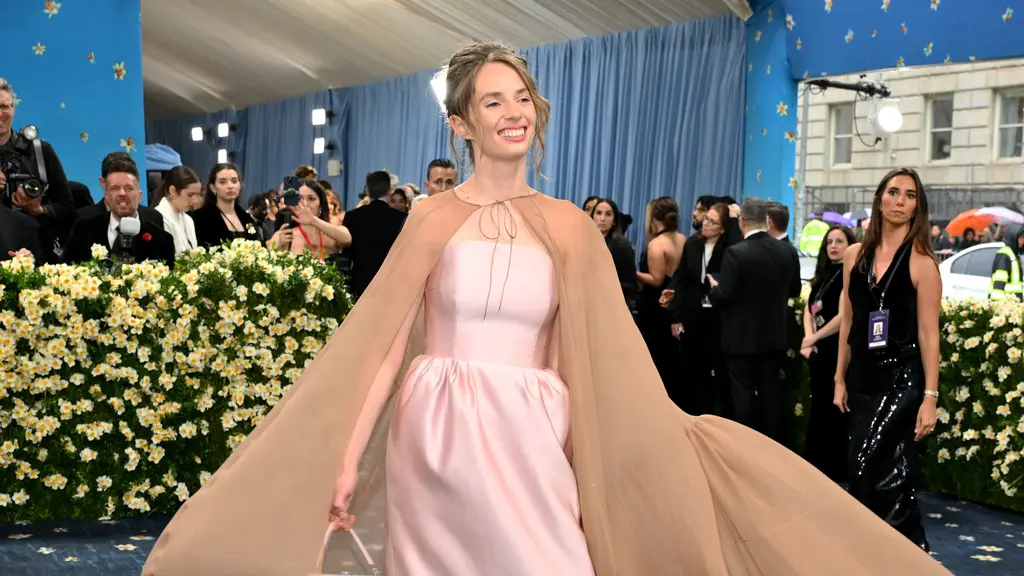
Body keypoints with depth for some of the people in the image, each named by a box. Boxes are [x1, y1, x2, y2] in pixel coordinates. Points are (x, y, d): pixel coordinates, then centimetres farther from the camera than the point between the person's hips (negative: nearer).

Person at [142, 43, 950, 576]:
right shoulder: (435, 218, 0)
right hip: (439, 433, -1)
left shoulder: (569, 226, 6)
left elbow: (606, 358, 7)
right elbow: (383, 343, -2)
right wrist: (348, 460, -6)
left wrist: (671, 441, 5)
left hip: (530, 439, 2)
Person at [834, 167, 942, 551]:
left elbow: (928, 333, -9)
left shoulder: (921, 261, -8)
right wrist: (840, 379, 11)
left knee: (888, 475, -8)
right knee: (863, 473, 8)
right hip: (862, 378, 5)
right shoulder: (856, 255, 7)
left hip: (901, 380, -5)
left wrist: (930, 397, -13)